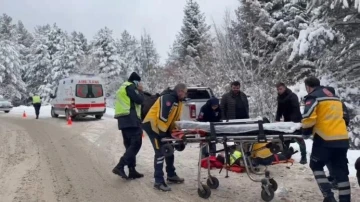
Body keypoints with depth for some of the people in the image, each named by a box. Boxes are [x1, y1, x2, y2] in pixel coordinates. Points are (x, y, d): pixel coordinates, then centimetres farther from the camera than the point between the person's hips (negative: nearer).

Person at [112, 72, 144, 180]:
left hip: (123, 119, 11)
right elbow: (139, 100, -11)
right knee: (136, 144, -11)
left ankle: (132, 170, 11)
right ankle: (120, 166, -19)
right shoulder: (130, 86, -4)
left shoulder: (123, 87, 27)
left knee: (129, 145, 10)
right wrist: (140, 90, 4)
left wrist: (138, 91, 17)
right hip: (131, 119, -10)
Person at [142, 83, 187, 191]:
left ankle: (171, 175, 31)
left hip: (163, 127, 10)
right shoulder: (168, 98, -21)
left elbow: (175, 118, 15)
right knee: (160, 152, -13)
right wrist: (162, 132, -24)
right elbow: (162, 116, -28)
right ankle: (159, 182, -8)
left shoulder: (178, 102, 11)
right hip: (152, 125, -10)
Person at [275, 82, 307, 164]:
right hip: (287, 121, 7)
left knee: (299, 139, -1)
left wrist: (292, 120, -35)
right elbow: (279, 110, 10)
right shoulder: (280, 97, 6)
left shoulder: (292, 96, -18)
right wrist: (277, 119, -4)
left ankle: (304, 157, 5)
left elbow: (296, 109, -26)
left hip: (295, 121, -7)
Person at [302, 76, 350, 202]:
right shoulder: (335, 97, 21)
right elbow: (344, 115, 28)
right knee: (341, 170, 11)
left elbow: (309, 117, -16)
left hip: (325, 138, -7)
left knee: (316, 166, 10)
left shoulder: (313, 97, -4)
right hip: (342, 138, 7)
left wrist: (306, 132, -1)